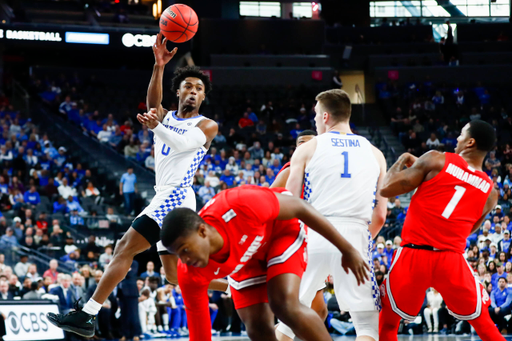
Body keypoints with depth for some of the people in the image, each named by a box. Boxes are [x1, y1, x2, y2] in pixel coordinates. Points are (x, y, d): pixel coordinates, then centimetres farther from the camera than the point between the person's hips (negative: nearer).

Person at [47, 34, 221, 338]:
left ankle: (87, 316, -19)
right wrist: (159, 67, -22)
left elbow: (183, 143, -18)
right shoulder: (165, 117, 18)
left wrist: (156, 127, -38)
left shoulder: (207, 126, 2)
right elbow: (153, 102, -5)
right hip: (167, 199, 8)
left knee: (125, 248, -15)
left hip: (175, 197, -8)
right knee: (175, 274, 10)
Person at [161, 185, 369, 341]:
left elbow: (300, 207, -24)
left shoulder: (241, 208, -41)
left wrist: (347, 250, -15)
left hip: (282, 229, -4)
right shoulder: (190, 274, -30)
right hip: (244, 259, 4)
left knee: (284, 305, -24)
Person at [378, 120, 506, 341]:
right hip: (451, 259, 2)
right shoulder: (490, 192, 8)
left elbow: (386, 190, 0)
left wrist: (401, 162, 20)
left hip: (413, 255, -2)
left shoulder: (436, 161, -1)